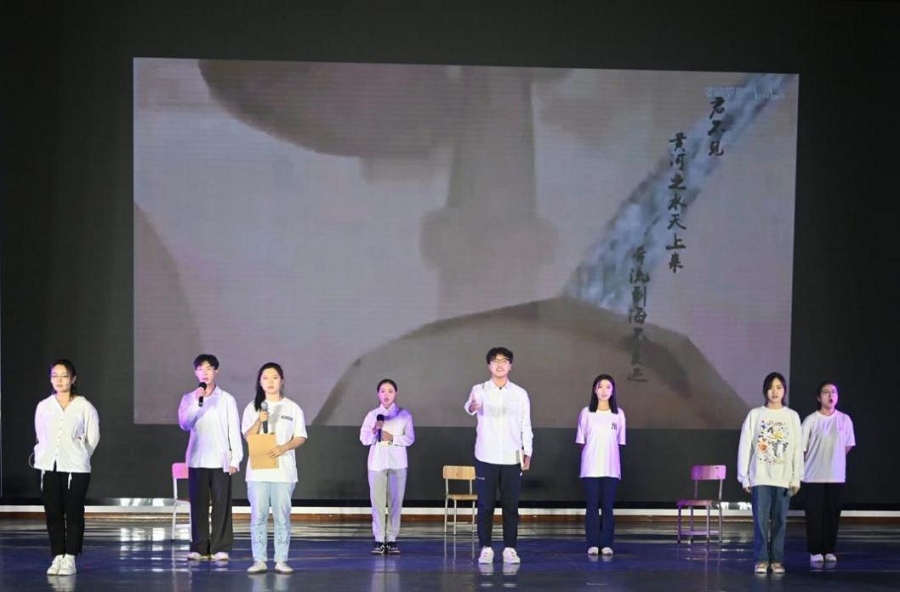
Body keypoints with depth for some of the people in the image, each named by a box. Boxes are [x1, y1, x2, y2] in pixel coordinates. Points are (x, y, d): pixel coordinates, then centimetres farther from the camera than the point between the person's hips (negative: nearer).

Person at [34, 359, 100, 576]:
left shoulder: (84, 407, -2)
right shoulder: (43, 407, 7)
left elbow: (93, 438, 4)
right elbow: (41, 436, 16)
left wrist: (78, 457, 5)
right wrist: (43, 456, 9)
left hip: (76, 468, -3)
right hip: (50, 467, 3)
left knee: (73, 514, 0)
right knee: (53, 513, 3)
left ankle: (70, 559, 5)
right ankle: (57, 557, 11)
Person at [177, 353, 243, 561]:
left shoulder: (227, 399, 3)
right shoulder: (188, 399, 7)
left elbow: (234, 430, 3)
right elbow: (184, 424, -8)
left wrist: (235, 459, -2)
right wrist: (196, 403, -21)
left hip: (220, 460, -1)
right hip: (197, 460, 1)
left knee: (221, 505, -3)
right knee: (198, 505, 1)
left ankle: (220, 548, 0)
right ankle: (199, 548, 6)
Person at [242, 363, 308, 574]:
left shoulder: (292, 408, 6)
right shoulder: (252, 407, 7)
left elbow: (300, 437, 3)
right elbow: (248, 436, 0)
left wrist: (284, 448, -15)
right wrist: (259, 421, -17)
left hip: (283, 470, -1)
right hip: (258, 469, 1)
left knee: (282, 516, -2)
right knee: (258, 516, -2)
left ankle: (281, 560, 1)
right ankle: (259, 560, 1)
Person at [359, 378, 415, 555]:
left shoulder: (404, 415, 5)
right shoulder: (372, 415, 8)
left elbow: (410, 439, -1)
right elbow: (364, 439, 3)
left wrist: (392, 438, -14)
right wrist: (374, 430, -15)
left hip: (397, 462, 0)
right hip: (377, 462, 0)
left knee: (395, 502, 0)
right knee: (377, 502, -3)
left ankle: (391, 539, 6)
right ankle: (379, 540, -1)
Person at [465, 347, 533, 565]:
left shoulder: (520, 393, 6)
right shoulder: (479, 390, -1)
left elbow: (526, 425, 9)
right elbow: (470, 406, -24)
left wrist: (527, 453, 2)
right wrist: (472, 407, -48)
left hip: (512, 457, 1)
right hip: (486, 457, -1)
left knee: (511, 505, 2)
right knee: (485, 504, 0)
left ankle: (509, 549, 8)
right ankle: (486, 548, 7)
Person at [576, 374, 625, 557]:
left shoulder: (618, 414, 4)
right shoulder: (586, 413, 2)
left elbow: (619, 442, 8)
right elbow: (581, 442, 6)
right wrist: (587, 458, 0)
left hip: (611, 468, 1)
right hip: (590, 467, -1)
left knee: (608, 506, 1)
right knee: (592, 506, -1)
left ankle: (607, 544, 5)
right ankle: (592, 544, 2)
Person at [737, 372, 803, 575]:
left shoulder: (792, 416, 5)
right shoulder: (755, 414, 2)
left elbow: (798, 449, 5)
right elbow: (745, 446, 2)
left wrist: (796, 478, -1)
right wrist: (744, 477, -1)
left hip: (783, 478, 1)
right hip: (760, 477, -1)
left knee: (780, 520, 3)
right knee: (761, 520, -5)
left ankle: (777, 560, 9)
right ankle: (761, 560, 1)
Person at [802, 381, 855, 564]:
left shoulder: (844, 419, 2)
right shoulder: (810, 420, -6)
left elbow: (848, 445, 13)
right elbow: (802, 448, -1)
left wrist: (833, 459, 12)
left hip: (837, 476, 2)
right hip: (814, 476, -2)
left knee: (833, 514, 5)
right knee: (814, 514, 0)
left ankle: (829, 550, 15)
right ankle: (815, 551, 7)